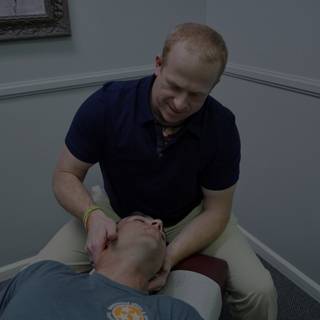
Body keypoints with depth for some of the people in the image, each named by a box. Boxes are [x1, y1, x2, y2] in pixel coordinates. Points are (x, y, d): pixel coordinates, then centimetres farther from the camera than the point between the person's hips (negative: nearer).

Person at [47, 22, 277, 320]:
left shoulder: (222, 127, -23)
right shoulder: (106, 104, -25)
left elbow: (216, 210, -15)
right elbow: (65, 176, -15)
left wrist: (170, 256, -32)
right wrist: (93, 215, -36)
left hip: (191, 217, 0)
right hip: (118, 212, 1)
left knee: (258, 291, -18)